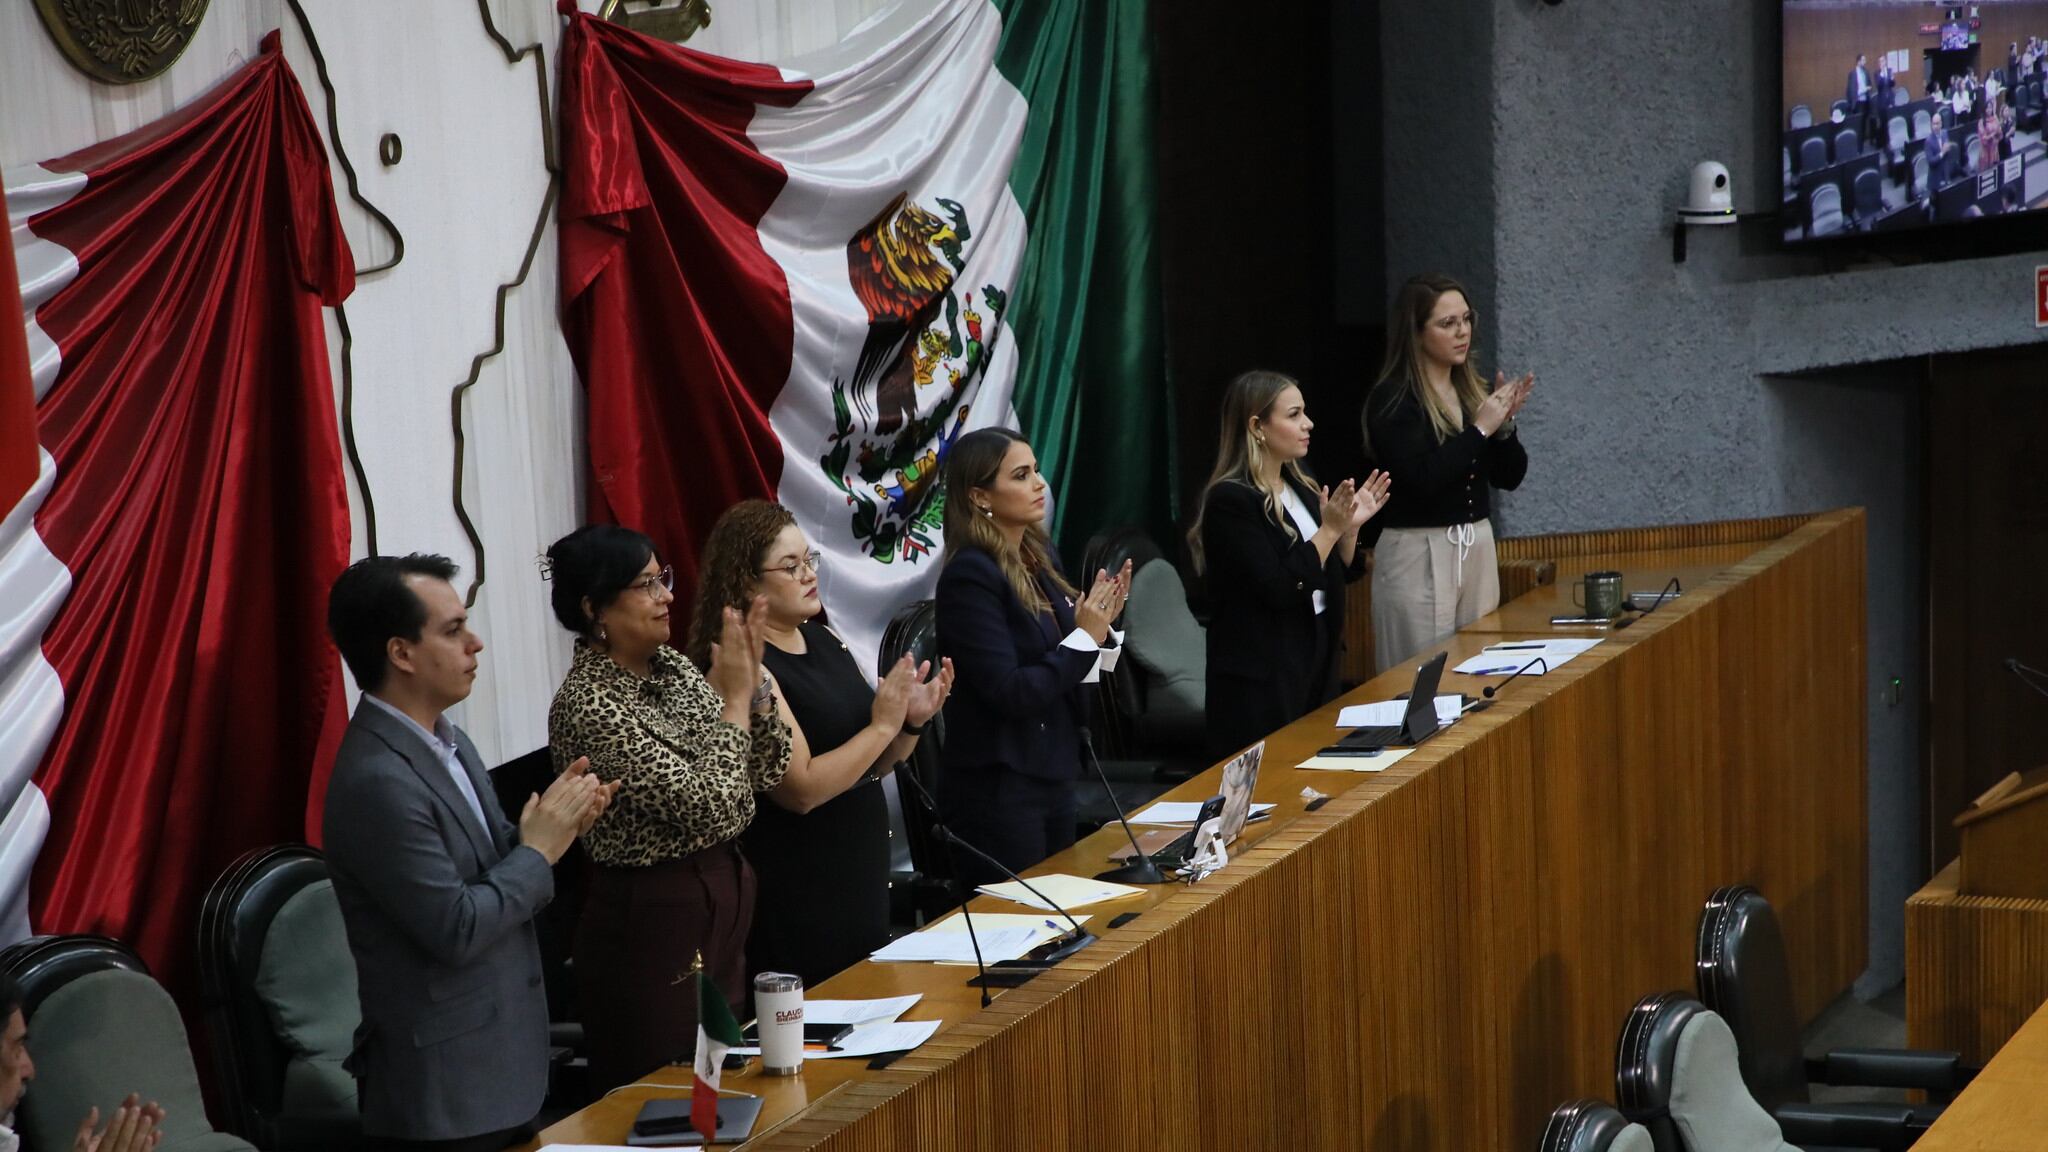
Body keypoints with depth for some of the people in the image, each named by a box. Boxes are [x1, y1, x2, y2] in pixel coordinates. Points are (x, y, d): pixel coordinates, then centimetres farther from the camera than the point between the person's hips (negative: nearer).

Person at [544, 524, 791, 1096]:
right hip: (653, 920, -8)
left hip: (723, 898, 8)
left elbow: (768, 771, 6)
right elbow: (709, 805, -24)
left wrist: (752, 679, -8)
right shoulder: (588, 705, -19)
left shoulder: (670, 665, 5)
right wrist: (734, 697, -14)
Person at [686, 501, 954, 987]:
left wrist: (911, 721, -3)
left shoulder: (824, 640, 8)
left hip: (862, 876, 8)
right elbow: (802, 788, -22)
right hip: (796, 899, -8)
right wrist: (883, 724, -17)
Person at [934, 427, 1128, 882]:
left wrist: (1099, 621, -3)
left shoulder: (1041, 555, 7)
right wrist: (1085, 638, -17)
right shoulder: (970, 576, -17)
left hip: (1051, 773, 8)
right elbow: (1008, 692, -22)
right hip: (996, 789, -8)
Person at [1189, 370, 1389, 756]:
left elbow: (1338, 574, 14)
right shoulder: (1231, 500, -16)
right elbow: (1278, 589, -23)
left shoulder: (1302, 487, 9)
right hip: (1262, 676, -8)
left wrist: (1350, 527, -3)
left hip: (1317, 657, 8)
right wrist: (1330, 529, -21)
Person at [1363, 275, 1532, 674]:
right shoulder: (1391, 400, -11)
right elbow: (1420, 480, -22)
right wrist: (1479, 429, -17)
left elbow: (1509, 477, 11)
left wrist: (1504, 423, -6)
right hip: (1418, 554, -7)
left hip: (1478, 547, 7)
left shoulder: (1473, 391, 9)